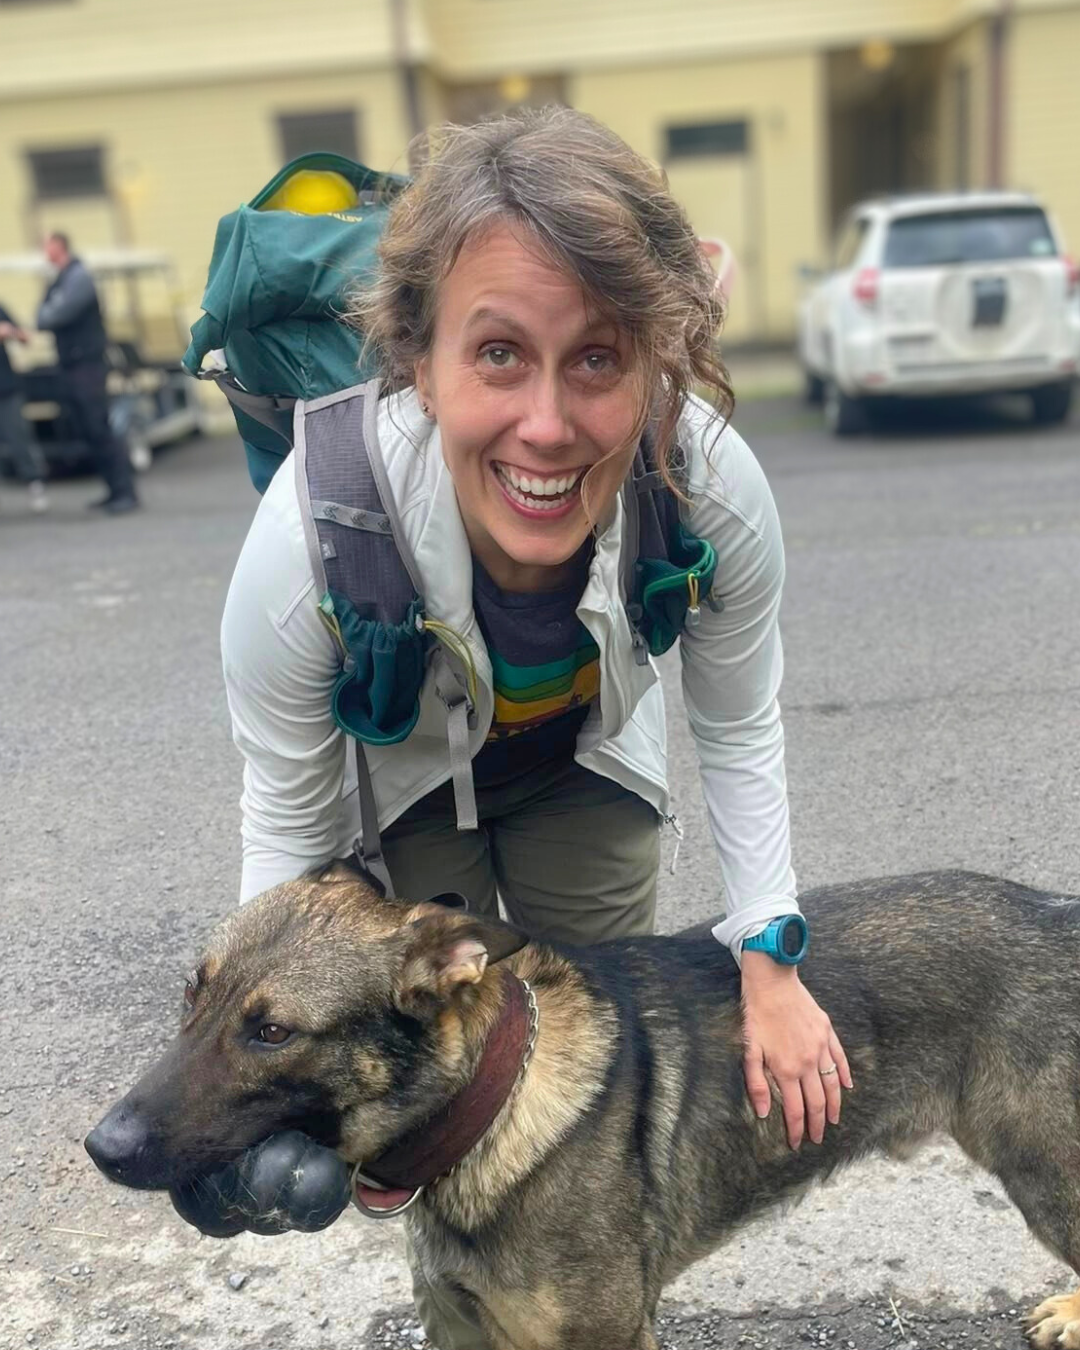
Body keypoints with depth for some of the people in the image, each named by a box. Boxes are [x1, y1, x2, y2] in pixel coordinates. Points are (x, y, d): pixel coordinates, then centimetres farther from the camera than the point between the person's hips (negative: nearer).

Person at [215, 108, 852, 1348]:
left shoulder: (715, 490, -35)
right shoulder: (316, 532, -41)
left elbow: (738, 731, -14)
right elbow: (286, 815, -21)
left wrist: (769, 960, -14)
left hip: (586, 763, 2)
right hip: (393, 782, -2)